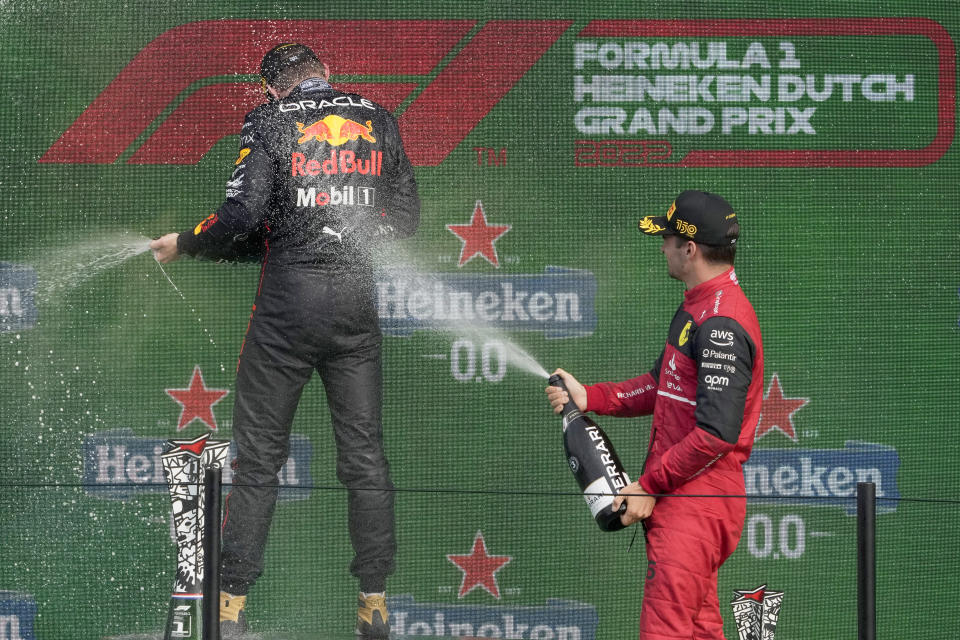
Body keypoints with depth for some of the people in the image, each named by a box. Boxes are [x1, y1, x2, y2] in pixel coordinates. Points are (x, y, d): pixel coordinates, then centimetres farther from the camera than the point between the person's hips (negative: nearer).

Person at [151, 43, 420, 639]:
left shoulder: (270, 120, -3)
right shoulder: (378, 120, 7)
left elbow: (242, 217, -12)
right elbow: (407, 217, 10)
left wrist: (182, 244, 4)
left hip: (288, 299, -2)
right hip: (357, 297, 3)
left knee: (259, 455, 3)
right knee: (365, 454, 7)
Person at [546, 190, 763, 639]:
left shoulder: (722, 324, -19)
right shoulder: (695, 308, 15)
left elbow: (716, 434, -24)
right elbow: (663, 387, 25)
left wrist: (650, 485, -18)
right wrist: (589, 397, 15)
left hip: (698, 502, -11)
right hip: (681, 497, 11)